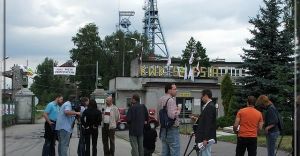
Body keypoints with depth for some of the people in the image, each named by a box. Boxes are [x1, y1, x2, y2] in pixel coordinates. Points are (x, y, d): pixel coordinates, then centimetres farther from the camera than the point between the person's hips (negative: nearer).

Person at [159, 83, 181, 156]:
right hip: (172, 129, -9)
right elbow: (172, 115, -25)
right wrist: (178, 110, -9)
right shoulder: (171, 100, -15)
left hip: (163, 130, 9)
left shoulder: (161, 99, 12)